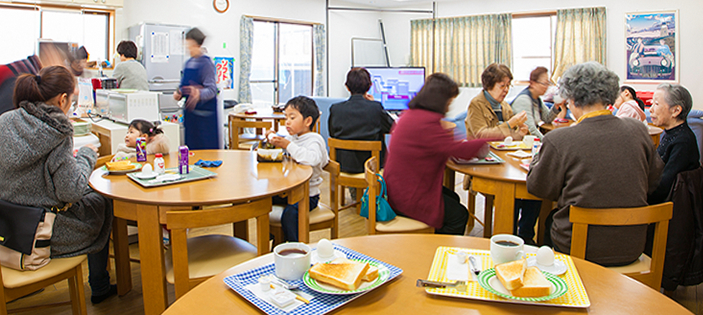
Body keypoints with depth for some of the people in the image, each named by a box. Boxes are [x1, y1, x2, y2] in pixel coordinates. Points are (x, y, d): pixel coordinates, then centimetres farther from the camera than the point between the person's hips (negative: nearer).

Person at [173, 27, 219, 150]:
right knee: (191, 144, 11)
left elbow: (212, 90, -17)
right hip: (190, 111, 8)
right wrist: (179, 93, 3)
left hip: (204, 112, -8)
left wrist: (199, 94, -36)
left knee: (206, 145, -5)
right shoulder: (189, 63, 14)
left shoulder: (206, 63, -10)